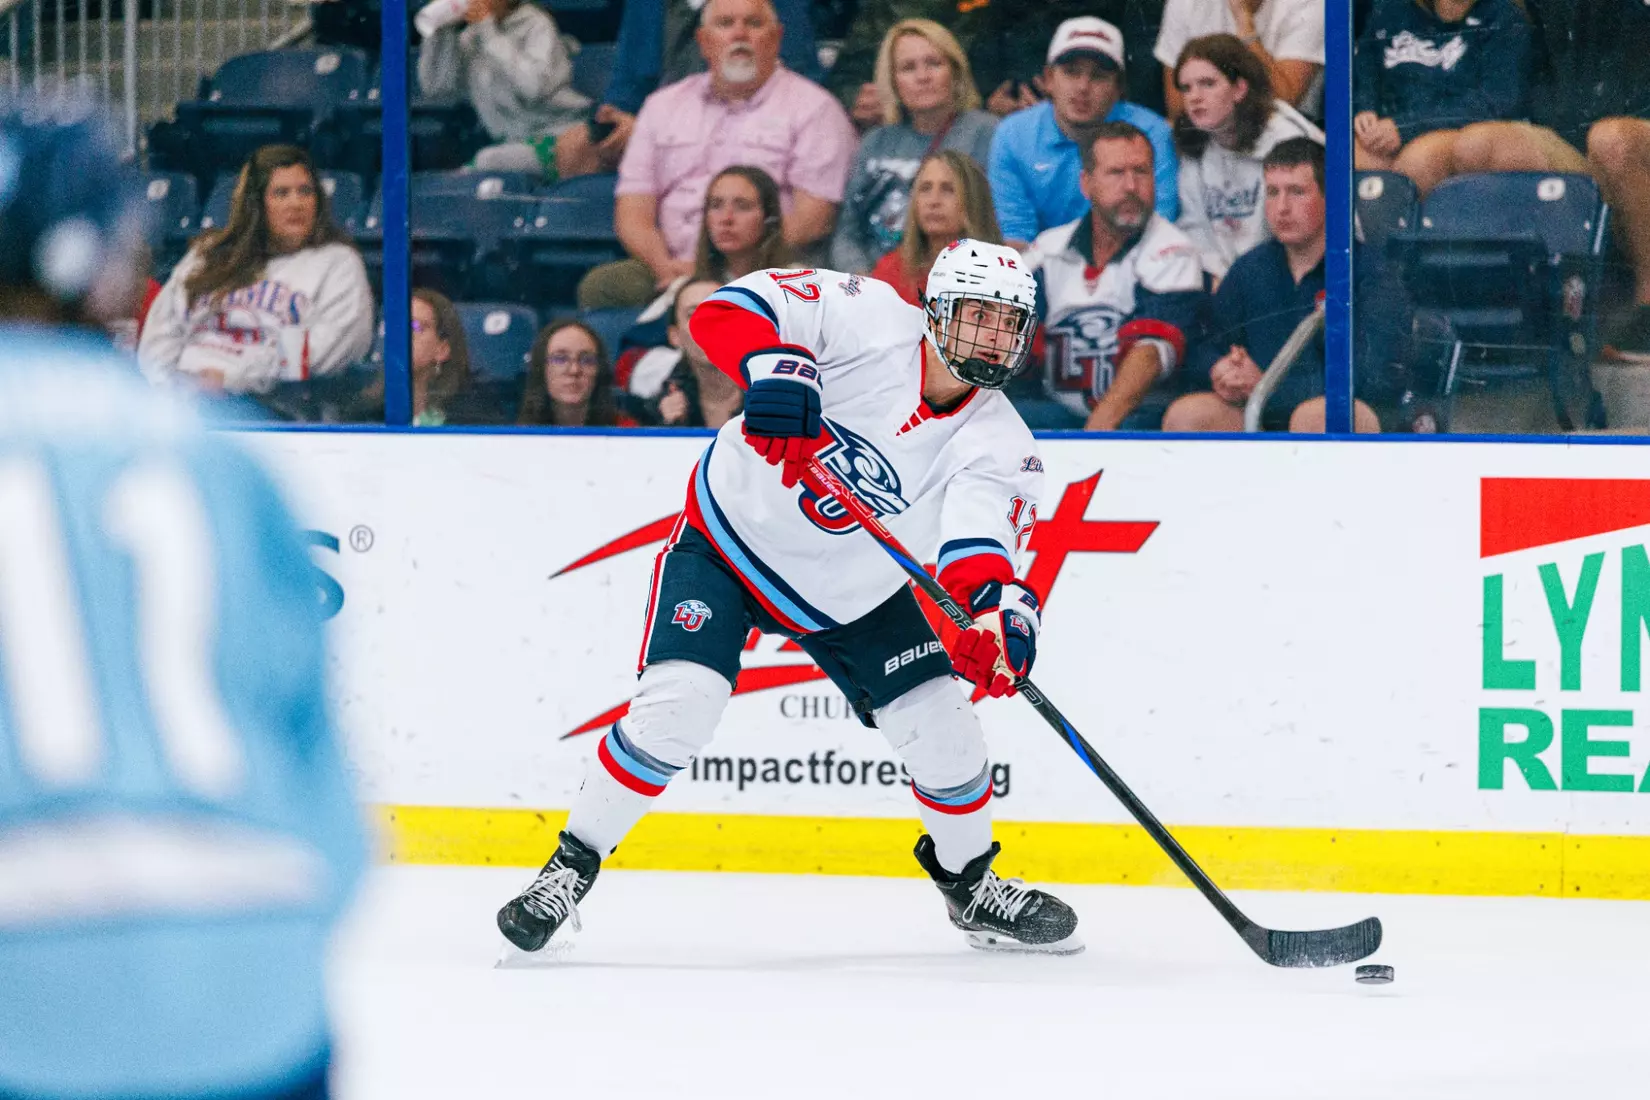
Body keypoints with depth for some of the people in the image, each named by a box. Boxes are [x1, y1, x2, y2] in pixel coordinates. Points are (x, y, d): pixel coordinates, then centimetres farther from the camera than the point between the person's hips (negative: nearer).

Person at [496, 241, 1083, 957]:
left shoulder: (1000, 447, -16)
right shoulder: (870, 319, -21)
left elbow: (981, 549, -32)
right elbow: (726, 311, -25)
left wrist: (999, 613, -53)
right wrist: (773, 366, -45)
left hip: (850, 595, 4)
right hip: (728, 538, -3)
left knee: (944, 736, -1)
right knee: (674, 710, -21)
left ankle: (970, 885, 27)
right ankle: (571, 869, -4)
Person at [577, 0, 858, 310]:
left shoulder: (813, 107, 8)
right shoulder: (663, 106, 21)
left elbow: (812, 220, -3)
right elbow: (633, 213, 14)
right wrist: (664, 266, -8)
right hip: (673, 266, 4)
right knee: (599, 285, -27)